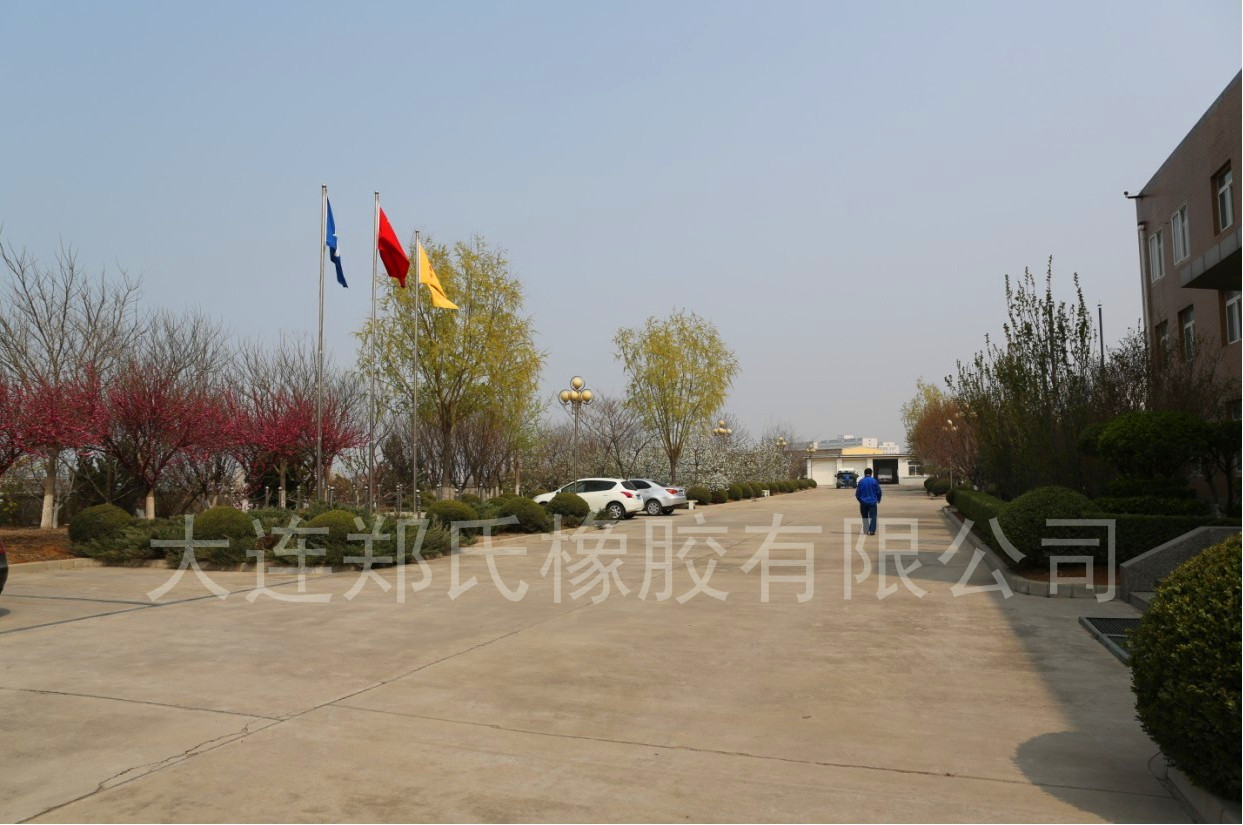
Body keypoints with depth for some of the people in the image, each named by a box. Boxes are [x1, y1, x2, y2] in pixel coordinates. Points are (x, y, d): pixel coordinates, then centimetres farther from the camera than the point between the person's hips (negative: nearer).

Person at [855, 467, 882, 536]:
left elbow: (857, 493, 0)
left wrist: (860, 500, 18)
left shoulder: (861, 481, -3)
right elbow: (878, 491, 1)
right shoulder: (874, 481, -4)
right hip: (872, 502, -1)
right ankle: (872, 530, -15)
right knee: (873, 516, -1)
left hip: (863, 502, 1)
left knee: (865, 517, 14)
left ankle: (866, 531, 15)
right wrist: (878, 499, 19)